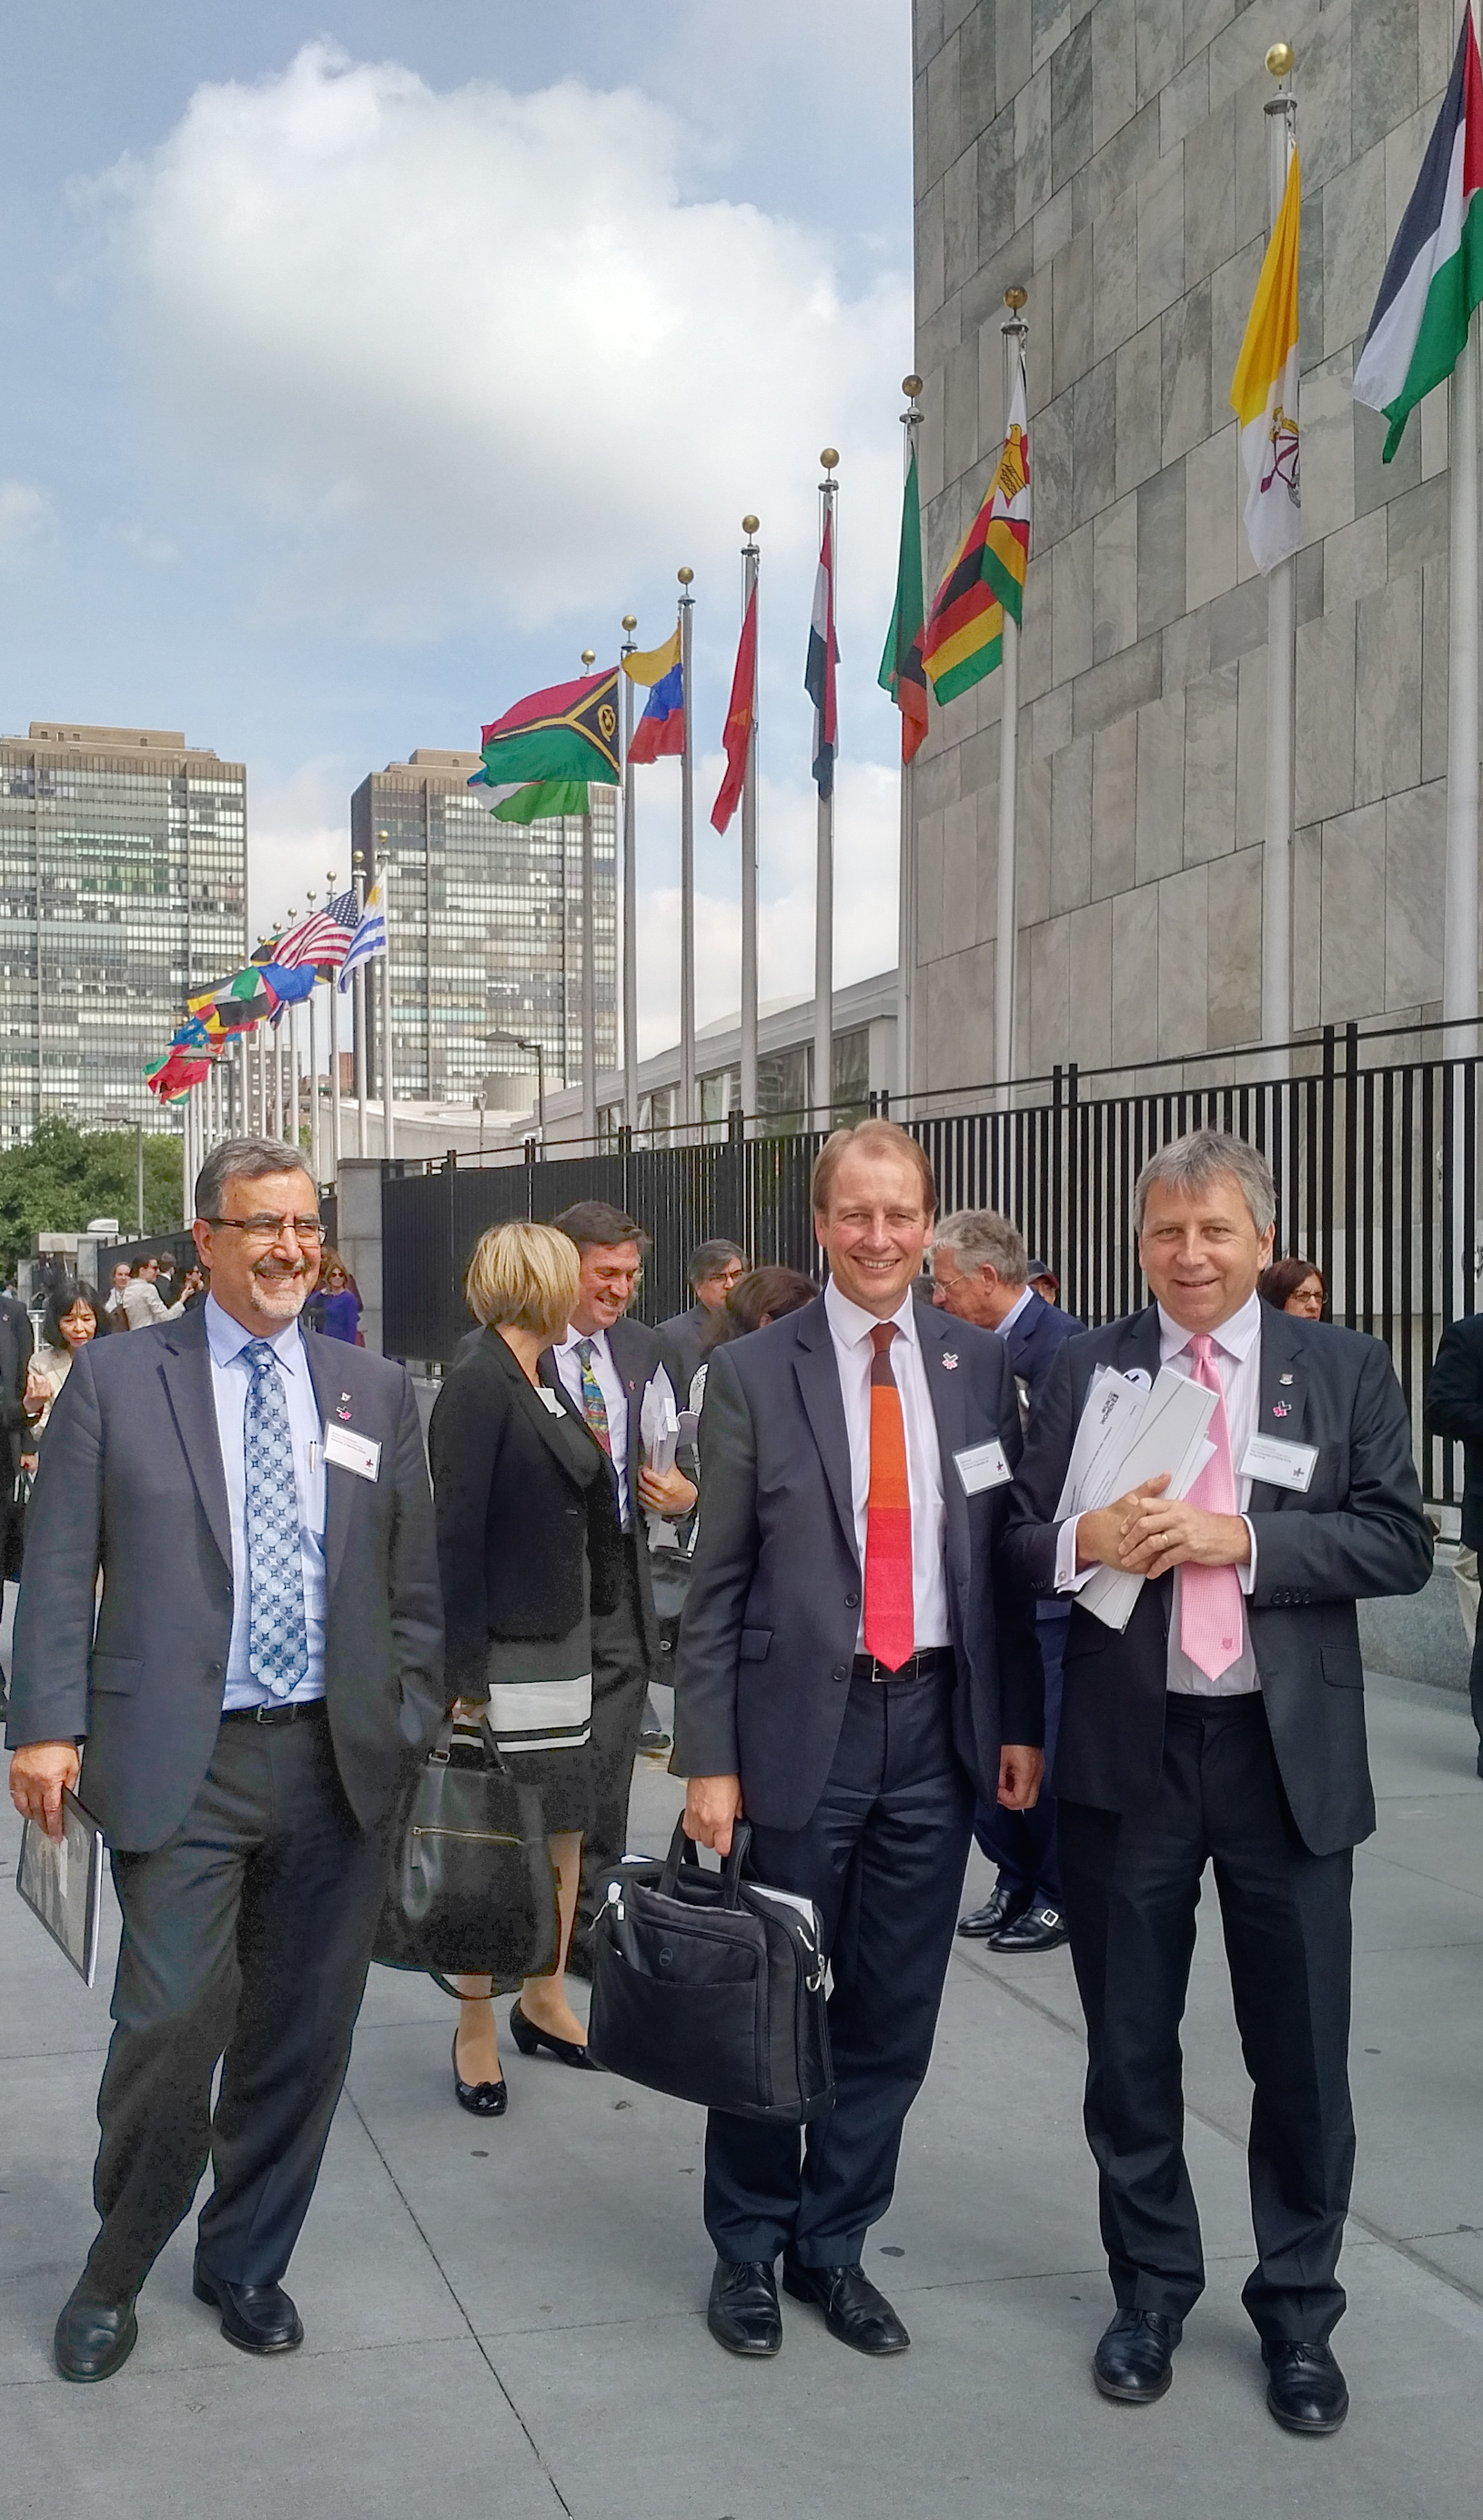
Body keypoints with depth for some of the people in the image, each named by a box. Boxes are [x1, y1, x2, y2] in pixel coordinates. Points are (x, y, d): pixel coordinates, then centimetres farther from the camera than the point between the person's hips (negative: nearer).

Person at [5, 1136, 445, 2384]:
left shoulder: (378, 1390, 9)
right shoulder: (116, 1376, 2)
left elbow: (414, 1586, 11)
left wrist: (412, 1725, 5)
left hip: (340, 1761, 3)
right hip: (180, 1764, -3)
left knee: (301, 2033, 11)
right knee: (170, 2022, -6)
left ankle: (247, 2261, 32)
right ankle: (114, 2274, 20)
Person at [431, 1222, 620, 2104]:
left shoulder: (542, 1381, 12)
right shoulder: (479, 1384, -15)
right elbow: (456, 1534, -18)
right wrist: (465, 1677, -19)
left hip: (564, 1646, 9)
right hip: (504, 1655, -9)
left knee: (564, 1829, 15)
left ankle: (545, 2000, 30)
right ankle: (476, 2028, 15)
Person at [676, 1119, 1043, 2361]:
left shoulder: (979, 1363, 5)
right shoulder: (753, 1373, -4)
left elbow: (1005, 1552, 8)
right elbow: (716, 1583, -3)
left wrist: (1019, 1721, 5)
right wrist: (710, 1759, -7)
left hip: (937, 1723, 3)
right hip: (802, 1724, -3)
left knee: (892, 2014, 11)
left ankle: (833, 2245, 29)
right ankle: (749, 2249, 28)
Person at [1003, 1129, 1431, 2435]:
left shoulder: (1345, 1369, 1)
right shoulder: (1085, 1369, 3)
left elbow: (1399, 1543, -7)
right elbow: (1020, 1539, 4)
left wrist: (1236, 1537, -19)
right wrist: (1087, 1539, -18)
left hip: (1289, 1752, -1)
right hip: (1125, 1751, 1)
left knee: (1301, 2054, 10)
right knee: (1130, 2046, 14)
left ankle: (1298, 2311, 30)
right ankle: (1151, 2290, 34)